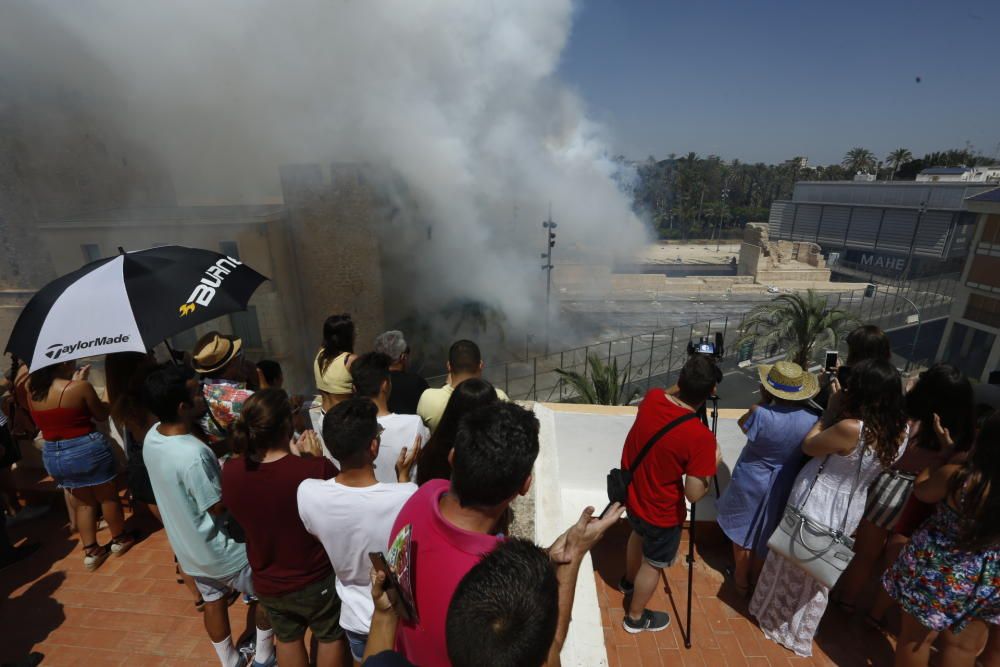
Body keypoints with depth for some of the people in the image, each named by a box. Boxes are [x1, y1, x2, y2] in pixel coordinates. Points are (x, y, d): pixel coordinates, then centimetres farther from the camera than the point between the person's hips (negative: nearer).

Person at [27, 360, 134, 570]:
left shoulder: (33, 390, -3)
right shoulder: (80, 387, -20)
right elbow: (101, 415, -6)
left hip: (52, 455, 6)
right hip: (87, 449, -6)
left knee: (83, 502, 20)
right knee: (108, 497, 14)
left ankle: (91, 552, 25)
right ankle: (120, 539, 30)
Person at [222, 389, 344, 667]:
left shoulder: (231, 471, -20)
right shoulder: (317, 469, -35)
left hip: (267, 582, 4)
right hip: (316, 578, -3)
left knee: (287, 638, 31)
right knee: (330, 636, 26)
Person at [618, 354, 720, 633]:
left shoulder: (652, 398, -16)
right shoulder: (701, 437, -32)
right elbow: (694, 494, -24)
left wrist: (679, 387, 7)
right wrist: (713, 463, -10)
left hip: (632, 494, 6)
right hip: (662, 512, -6)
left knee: (639, 533, 35)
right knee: (653, 564, 22)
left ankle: (629, 581, 62)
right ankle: (635, 618, 46)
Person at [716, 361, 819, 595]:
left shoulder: (761, 414, -31)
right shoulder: (813, 420, -19)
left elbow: (743, 424, -8)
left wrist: (762, 401, -9)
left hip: (751, 484, -3)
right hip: (783, 488, 4)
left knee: (743, 533, 21)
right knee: (765, 537, 25)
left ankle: (741, 582, 40)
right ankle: (755, 582, 46)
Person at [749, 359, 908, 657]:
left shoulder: (850, 428, -31)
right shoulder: (899, 431, -9)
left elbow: (808, 446, -14)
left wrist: (830, 409, -8)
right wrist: (839, 411, 2)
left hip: (816, 506, -6)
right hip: (850, 510, 6)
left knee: (791, 564, 20)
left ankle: (774, 616, 43)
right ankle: (799, 632, 44)